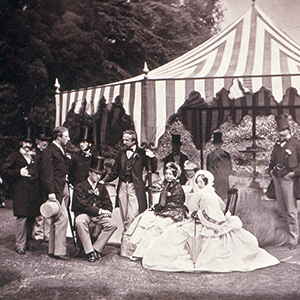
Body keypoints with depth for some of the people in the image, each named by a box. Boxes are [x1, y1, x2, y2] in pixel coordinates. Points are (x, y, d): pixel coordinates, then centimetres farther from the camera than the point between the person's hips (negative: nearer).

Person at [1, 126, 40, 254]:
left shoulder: (34, 158, 22)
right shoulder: (14, 157, 5)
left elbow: (38, 172, 31)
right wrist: (19, 173, -10)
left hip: (33, 193, 5)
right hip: (21, 192, -5)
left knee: (31, 217, 7)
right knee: (22, 217, -10)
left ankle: (28, 241, 19)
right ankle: (20, 245, -4)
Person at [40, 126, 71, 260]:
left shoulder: (61, 150, 19)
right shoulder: (50, 151, -10)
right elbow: (46, 172, -15)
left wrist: (67, 183, 14)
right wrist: (51, 191, -20)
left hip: (64, 188, 9)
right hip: (56, 190, -9)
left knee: (56, 219, 11)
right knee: (62, 217, -12)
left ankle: (52, 250, 17)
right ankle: (59, 251, -7)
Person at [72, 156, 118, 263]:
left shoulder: (102, 188, 17)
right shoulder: (80, 187, -1)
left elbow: (108, 203, 13)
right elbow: (83, 205, -13)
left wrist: (107, 212, -11)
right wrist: (99, 211, -18)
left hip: (98, 215, 5)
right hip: (84, 214, -4)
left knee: (113, 224, -22)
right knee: (80, 222, -39)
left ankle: (96, 249, -13)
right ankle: (89, 252, -33)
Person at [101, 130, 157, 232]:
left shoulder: (142, 153, 2)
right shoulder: (121, 154, 14)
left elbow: (152, 169, -1)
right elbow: (115, 173, 19)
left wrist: (152, 157, -16)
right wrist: (103, 181, 8)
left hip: (135, 188, -4)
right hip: (122, 187, 4)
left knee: (133, 215, -13)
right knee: (124, 216, 7)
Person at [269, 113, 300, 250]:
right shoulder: (278, 144, 16)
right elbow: (272, 159, 28)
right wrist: (271, 170, 13)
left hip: (288, 179, -6)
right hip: (277, 178, 6)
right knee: (281, 209, 10)